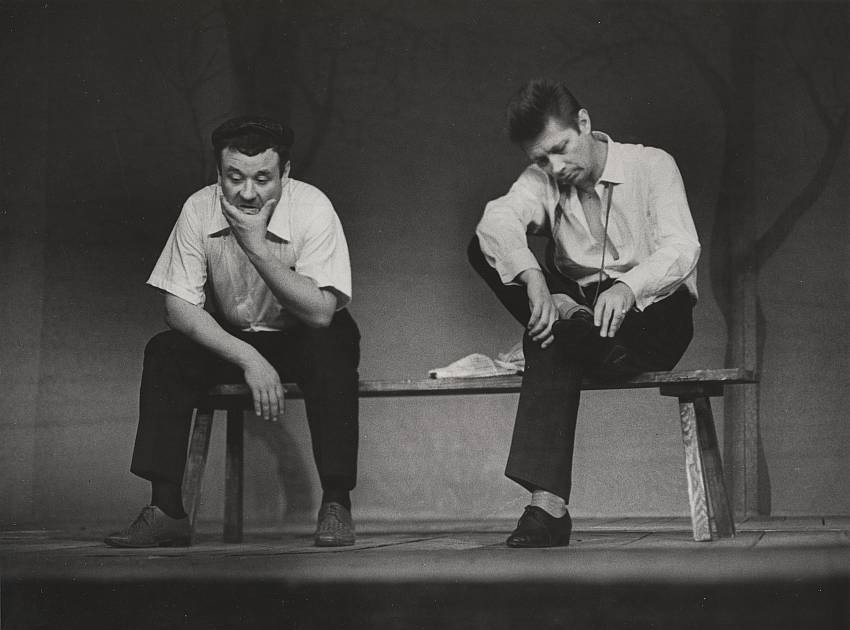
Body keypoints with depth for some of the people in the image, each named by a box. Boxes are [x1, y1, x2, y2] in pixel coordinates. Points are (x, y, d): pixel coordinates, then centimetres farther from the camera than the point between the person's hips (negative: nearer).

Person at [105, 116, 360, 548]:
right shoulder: (199, 210, -17)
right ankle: (166, 511, -19)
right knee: (164, 353, -22)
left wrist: (257, 247, -38)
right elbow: (178, 306, -17)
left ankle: (336, 504, -27)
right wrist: (248, 358, -30)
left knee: (332, 346, -34)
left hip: (303, 341, -2)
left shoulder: (312, 208, -24)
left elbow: (321, 313, -30)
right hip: (231, 337, 3)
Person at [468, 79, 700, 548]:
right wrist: (531, 277, -41)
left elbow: (682, 250, -18)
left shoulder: (651, 165, -3)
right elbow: (498, 218, -19)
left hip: (653, 315, -5)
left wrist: (627, 288, -40)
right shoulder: (543, 180, 5)